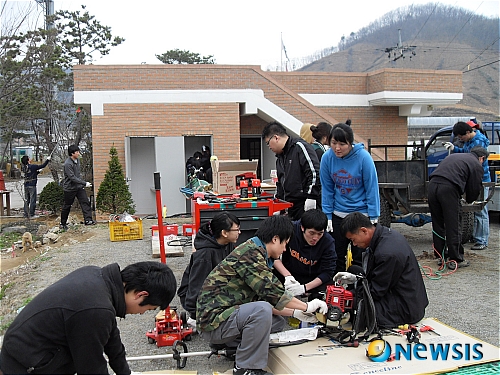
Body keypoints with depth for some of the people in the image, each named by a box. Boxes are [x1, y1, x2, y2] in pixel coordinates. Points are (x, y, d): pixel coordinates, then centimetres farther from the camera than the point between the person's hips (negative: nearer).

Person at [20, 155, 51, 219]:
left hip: (26, 186, 7)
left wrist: (38, 171, 18)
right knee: (32, 200, 0)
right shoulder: (32, 166, -14)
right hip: (32, 186, -7)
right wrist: (48, 159, 3)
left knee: (26, 200, 11)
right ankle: (31, 215, 2)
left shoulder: (24, 168, 8)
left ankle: (26, 215, 15)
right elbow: (43, 166, -8)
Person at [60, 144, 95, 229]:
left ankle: (88, 220, -7)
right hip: (70, 187, -7)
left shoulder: (77, 160, 5)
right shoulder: (68, 164, -22)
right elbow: (72, 177, -25)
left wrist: (82, 184, 19)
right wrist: (84, 183, -26)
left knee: (85, 202, -5)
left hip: (78, 186, 7)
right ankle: (63, 223, 22)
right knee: (67, 206, 6)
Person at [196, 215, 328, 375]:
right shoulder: (250, 253, -18)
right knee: (262, 311, -30)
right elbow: (272, 292, -21)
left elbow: (266, 298, 15)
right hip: (213, 320, -10)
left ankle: (227, 344, 9)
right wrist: (307, 306, -9)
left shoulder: (257, 254, 14)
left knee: (278, 321, 12)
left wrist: (294, 313, 9)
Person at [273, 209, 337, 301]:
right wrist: (287, 276, -29)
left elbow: (327, 272, -16)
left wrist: (304, 287, -30)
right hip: (288, 273, 0)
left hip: (314, 280, 0)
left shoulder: (328, 242, -18)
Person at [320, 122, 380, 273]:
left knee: (359, 257, 5)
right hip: (338, 214, 3)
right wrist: (327, 215, -2)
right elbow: (327, 189, 0)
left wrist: (373, 218, -11)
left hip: (362, 214, -3)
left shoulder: (363, 157, -17)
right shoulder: (327, 157, -8)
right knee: (336, 256, 10)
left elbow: (372, 188, -11)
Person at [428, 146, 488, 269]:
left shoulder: (453, 156, 31)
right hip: (448, 189, -6)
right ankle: (456, 260, 11)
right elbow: (474, 189, 9)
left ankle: (441, 256, 26)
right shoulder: (477, 166, 11)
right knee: (454, 226, 4)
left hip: (432, 185, 6)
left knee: (438, 224, 16)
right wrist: (469, 200, 32)